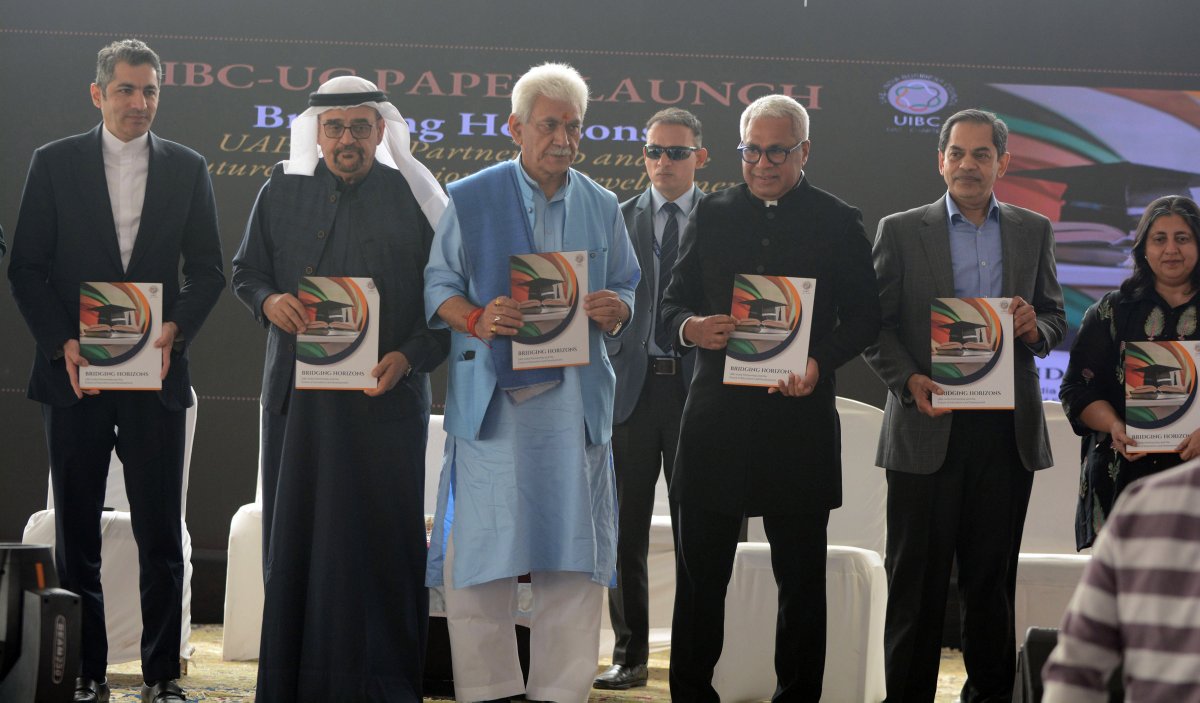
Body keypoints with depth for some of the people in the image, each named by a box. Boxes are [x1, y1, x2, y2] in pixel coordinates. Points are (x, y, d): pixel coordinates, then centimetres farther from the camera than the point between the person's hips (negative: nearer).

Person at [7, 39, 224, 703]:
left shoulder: (187, 169, 7)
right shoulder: (54, 163, 3)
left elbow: (207, 269, 7)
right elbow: (27, 266, 2)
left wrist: (174, 330, -10)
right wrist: (63, 344, -10)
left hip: (157, 371, 1)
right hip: (75, 372, 0)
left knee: (161, 532, 2)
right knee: (76, 530, 5)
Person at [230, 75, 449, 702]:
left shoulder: (414, 198, 0)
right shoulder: (283, 191, 10)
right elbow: (246, 271, 17)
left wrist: (408, 357, -14)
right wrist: (269, 302, -6)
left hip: (385, 396, -3)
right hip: (298, 392, 3)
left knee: (381, 532, -2)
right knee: (297, 529, 4)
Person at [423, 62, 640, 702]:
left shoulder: (601, 208, 12)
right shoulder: (470, 199, 3)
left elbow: (625, 289, 17)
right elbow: (437, 285, 4)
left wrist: (615, 311, -6)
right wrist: (476, 319, -15)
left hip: (575, 396, 3)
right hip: (489, 393, -3)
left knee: (572, 551, 2)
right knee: (482, 546, -4)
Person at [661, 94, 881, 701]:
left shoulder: (839, 223, 5)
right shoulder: (712, 214, 12)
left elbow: (863, 316, 2)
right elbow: (674, 300, 13)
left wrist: (820, 361, -16)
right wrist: (688, 328, -11)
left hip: (799, 417, -2)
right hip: (716, 417, 2)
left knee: (801, 577, 6)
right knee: (700, 571, 4)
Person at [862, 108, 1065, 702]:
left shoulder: (1033, 231, 11)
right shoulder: (901, 231, 3)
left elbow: (1054, 319, 13)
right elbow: (875, 325, 1)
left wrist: (1034, 326, -10)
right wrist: (908, 381, -15)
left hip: (1007, 430, 2)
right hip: (929, 427, -2)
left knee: (992, 579, 9)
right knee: (917, 580, 2)